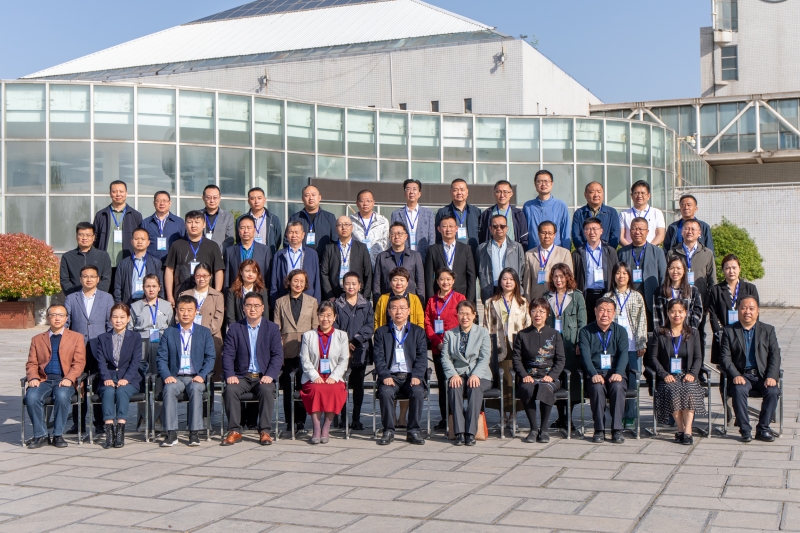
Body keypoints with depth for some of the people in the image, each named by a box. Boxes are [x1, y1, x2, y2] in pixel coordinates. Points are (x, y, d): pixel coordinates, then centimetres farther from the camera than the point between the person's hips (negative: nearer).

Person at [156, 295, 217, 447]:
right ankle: (171, 434, -30)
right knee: (169, 389, -32)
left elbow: (210, 357, 4)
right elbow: (161, 358, 6)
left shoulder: (204, 332, 11)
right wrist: (167, 376, -13)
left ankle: (194, 433, -30)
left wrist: (202, 375, -13)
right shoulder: (169, 333, 13)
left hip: (195, 377, -1)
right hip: (175, 376, 1)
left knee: (196, 388, -34)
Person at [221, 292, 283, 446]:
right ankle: (234, 431, -18)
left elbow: (278, 355, -1)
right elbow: (228, 354, 2)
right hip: (242, 376, 1)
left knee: (267, 390, -32)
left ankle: (265, 431, -22)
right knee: (230, 390, -29)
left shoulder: (272, 328, 5)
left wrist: (269, 375, -17)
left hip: (263, 376, -1)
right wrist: (230, 375, -15)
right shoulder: (234, 328, 8)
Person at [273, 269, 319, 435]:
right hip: (287, 351, 0)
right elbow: (276, 327, 9)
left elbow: (316, 327, 10)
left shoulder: (312, 302, 12)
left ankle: (301, 421, 4)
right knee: (287, 388, 1)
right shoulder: (280, 302, 11)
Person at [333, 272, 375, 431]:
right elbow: (333, 327, -1)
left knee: (358, 386, 4)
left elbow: (370, 327, 1)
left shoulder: (366, 305, 9)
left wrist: (356, 339, -13)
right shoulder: (337, 305, 6)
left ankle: (356, 419, 8)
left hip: (360, 351, 1)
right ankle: (342, 417, 4)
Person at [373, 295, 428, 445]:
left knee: (418, 392, -30)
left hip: (411, 376, 0)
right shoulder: (381, 332, 13)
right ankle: (388, 430, -17)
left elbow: (422, 357, 4)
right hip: (390, 376, 0)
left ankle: (414, 431, -16)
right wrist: (385, 376, -14)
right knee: (385, 392, -31)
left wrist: (417, 376, -13)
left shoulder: (418, 331, 14)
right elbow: (379, 358, 3)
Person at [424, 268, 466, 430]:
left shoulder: (459, 298, 3)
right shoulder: (432, 301, 12)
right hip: (437, 348, 3)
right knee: (442, 383, 6)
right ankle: (444, 418, 11)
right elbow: (427, 324, 7)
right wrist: (438, 342, -7)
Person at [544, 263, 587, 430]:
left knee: (572, 379, -4)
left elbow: (582, 322, 2)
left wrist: (580, 344, -8)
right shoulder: (546, 297, 13)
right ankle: (560, 417, 10)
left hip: (571, 345, -2)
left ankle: (568, 418, 2)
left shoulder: (577, 296, 6)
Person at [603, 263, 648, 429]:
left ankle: (630, 417, 6)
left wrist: (642, 344, -1)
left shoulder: (637, 297, 9)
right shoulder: (607, 297, 8)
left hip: (632, 346, 0)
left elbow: (642, 322, 7)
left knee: (632, 381, 0)